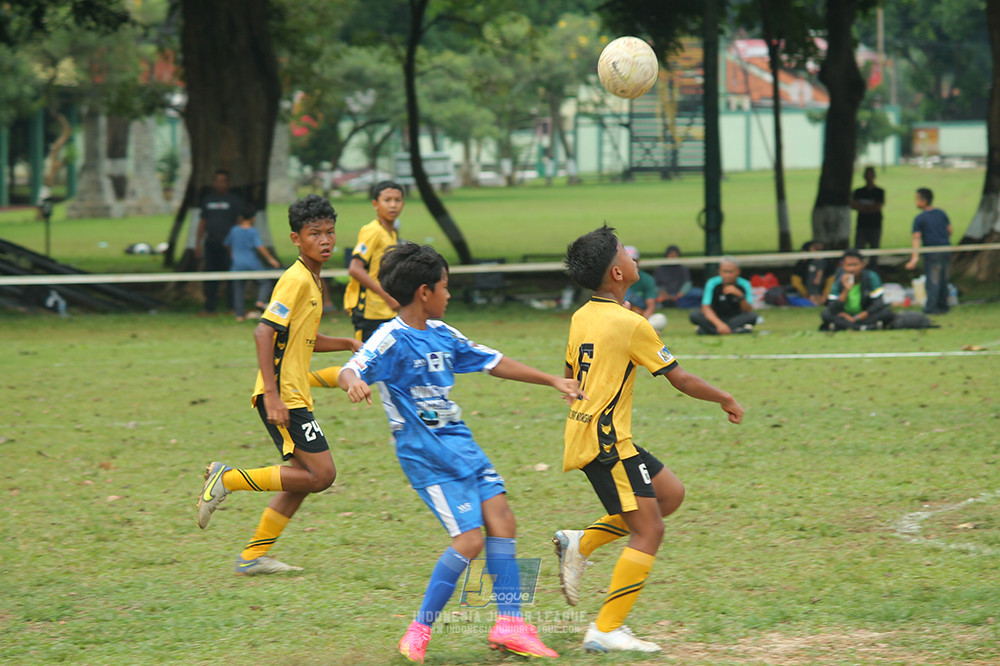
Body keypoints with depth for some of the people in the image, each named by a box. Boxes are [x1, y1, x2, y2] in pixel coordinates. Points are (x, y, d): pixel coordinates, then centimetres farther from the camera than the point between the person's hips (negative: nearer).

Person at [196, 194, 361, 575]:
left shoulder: (312, 280, 15)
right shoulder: (296, 280, -15)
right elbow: (264, 332, -22)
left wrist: (345, 344, 14)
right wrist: (273, 395, -26)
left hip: (293, 396, 10)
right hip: (282, 394, -10)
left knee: (307, 474, 13)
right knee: (321, 474, -11)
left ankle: (253, 556, 17)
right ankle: (227, 479, -6)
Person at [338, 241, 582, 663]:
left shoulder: (442, 334, 10)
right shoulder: (392, 340, -14)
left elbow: (494, 363, 21)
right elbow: (351, 370, -29)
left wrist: (553, 381, 24)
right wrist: (354, 383, -54)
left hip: (458, 441, 8)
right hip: (425, 453, -8)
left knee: (500, 517, 1)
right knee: (469, 538, -13)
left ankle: (509, 624, 7)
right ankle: (420, 631, -2)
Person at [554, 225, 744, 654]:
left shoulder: (581, 317, 8)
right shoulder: (630, 324, -15)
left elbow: (570, 377, 21)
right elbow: (681, 379, -7)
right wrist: (726, 399, 8)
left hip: (584, 434, 9)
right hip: (606, 441, -9)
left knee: (670, 494, 16)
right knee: (648, 531, -6)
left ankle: (580, 544, 11)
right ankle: (606, 630, -9)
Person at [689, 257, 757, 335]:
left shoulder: (744, 284, -9)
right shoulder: (712, 283, -11)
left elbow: (748, 311, -14)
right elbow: (706, 308, -19)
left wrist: (740, 296, -32)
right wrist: (719, 324, -35)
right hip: (716, 319, -1)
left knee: (753, 315, -30)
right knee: (694, 314, -27)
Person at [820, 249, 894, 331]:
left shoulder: (871, 277, -10)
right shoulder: (839, 280, -7)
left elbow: (879, 303, -15)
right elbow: (834, 309, -16)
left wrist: (857, 318, -20)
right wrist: (846, 290, -29)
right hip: (846, 317, 1)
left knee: (887, 312, -29)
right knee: (825, 313, -27)